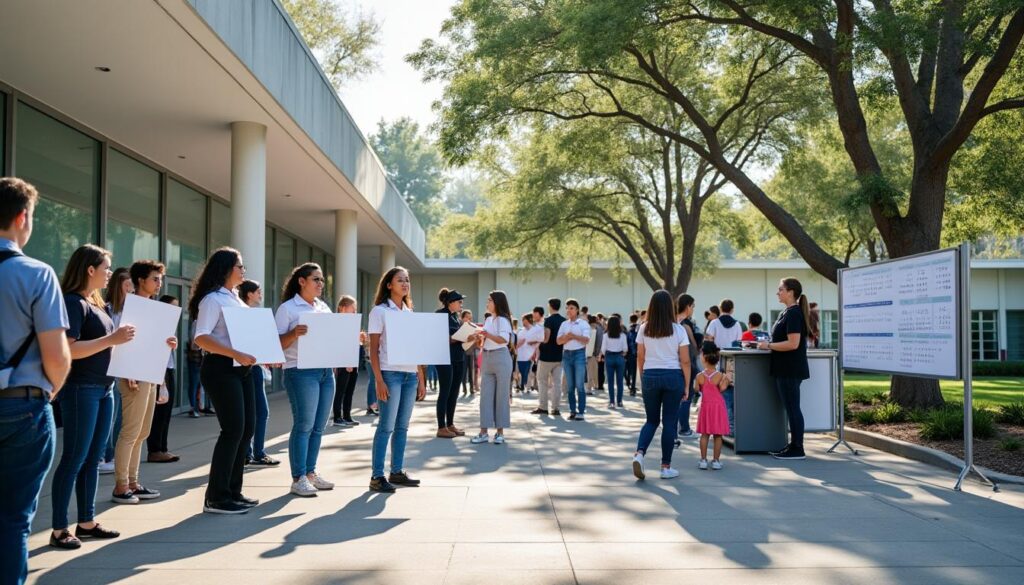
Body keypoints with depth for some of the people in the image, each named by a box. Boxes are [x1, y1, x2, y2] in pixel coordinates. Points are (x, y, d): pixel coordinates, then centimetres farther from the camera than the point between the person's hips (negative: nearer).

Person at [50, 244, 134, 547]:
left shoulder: (96, 304, 15)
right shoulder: (73, 302, -12)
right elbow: (68, 350, -22)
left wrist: (123, 341, 9)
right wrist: (111, 339, -23)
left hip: (104, 388, 9)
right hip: (81, 389, -9)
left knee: (92, 459, 12)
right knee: (74, 460, -4)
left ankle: (87, 523, 20)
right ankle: (59, 530, 4)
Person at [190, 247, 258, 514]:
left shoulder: (236, 299, 17)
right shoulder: (212, 299, -10)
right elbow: (201, 338, -21)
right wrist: (236, 354, -30)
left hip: (242, 369, 9)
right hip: (221, 369, -9)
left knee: (247, 428, 10)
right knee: (233, 430, -9)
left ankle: (233, 491, 20)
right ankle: (216, 497, -1)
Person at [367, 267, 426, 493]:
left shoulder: (410, 313, 16)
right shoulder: (379, 311, -2)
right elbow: (373, 349, -6)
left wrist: (421, 380, 11)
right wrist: (379, 380, -15)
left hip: (410, 374, 6)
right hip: (390, 374, -6)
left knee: (402, 426, 9)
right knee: (387, 426, -5)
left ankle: (397, 471, 18)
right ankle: (377, 476, 1)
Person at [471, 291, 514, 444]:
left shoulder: (503, 320, -6)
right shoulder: (488, 320, 15)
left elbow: (504, 339, -19)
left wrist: (487, 334, -24)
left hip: (501, 358, -7)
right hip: (487, 358, 7)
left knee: (501, 395, 0)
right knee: (485, 395, 4)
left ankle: (500, 432, 7)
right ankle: (484, 432, 6)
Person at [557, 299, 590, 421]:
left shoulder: (583, 323, -1)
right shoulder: (564, 324, 12)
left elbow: (586, 339, -12)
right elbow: (558, 341, 6)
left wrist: (573, 336, -19)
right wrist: (567, 337, -11)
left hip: (579, 354, -5)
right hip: (566, 354, 5)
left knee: (579, 385, -7)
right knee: (569, 385, 7)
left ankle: (581, 412, -4)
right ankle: (572, 411, 13)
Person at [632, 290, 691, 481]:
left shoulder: (644, 329, 1)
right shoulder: (678, 329, -4)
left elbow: (640, 357, 5)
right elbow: (685, 361, -4)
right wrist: (687, 386, 2)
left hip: (650, 376, 2)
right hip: (673, 377, -2)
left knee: (652, 420, 14)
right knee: (669, 422, 5)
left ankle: (639, 454, -9)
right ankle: (666, 467, 9)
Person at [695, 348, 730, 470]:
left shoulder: (700, 376, -6)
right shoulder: (720, 376, -9)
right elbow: (722, 389, -15)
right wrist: (726, 381, -3)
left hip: (705, 405, 1)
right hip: (718, 405, -1)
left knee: (704, 434, 8)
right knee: (718, 435, 4)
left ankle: (703, 460, 8)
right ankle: (716, 460, 6)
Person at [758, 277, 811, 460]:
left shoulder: (794, 313, -16)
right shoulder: (787, 313, 14)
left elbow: (792, 344, -23)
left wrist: (768, 346, -16)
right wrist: (768, 344, 9)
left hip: (790, 370, -10)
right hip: (785, 369, 10)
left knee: (792, 408, -4)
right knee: (790, 408, 13)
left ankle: (797, 449, 2)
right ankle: (794, 445, 19)